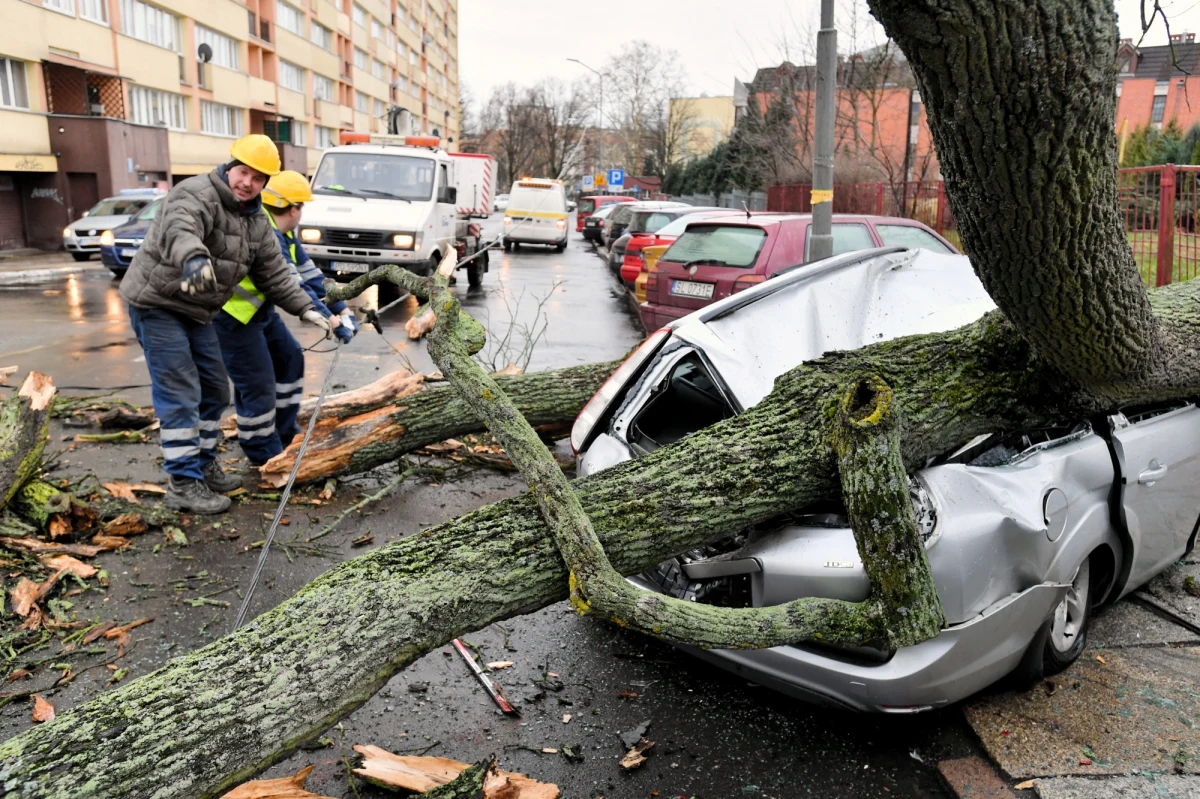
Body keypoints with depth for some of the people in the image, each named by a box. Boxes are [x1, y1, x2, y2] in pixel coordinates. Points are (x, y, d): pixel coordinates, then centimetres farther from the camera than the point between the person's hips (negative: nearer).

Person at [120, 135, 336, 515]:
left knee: (214, 390, 14)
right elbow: (179, 231, -41)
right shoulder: (196, 195, -19)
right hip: (157, 303, -8)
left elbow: (274, 273, 9)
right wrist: (194, 258, -63)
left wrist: (305, 308, 0)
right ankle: (183, 484, -4)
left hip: (197, 311, 9)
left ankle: (203, 465, 29)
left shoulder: (257, 222, 6)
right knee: (180, 394, -10)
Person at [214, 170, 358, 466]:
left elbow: (310, 275, 2)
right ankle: (265, 457, 7)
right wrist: (332, 322, -30)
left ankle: (284, 434, 25)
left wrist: (343, 310, -3)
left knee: (290, 357, 15)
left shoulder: (283, 233, 4)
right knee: (258, 384, -7)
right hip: (231, 316, -11)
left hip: (259, 311, 11)